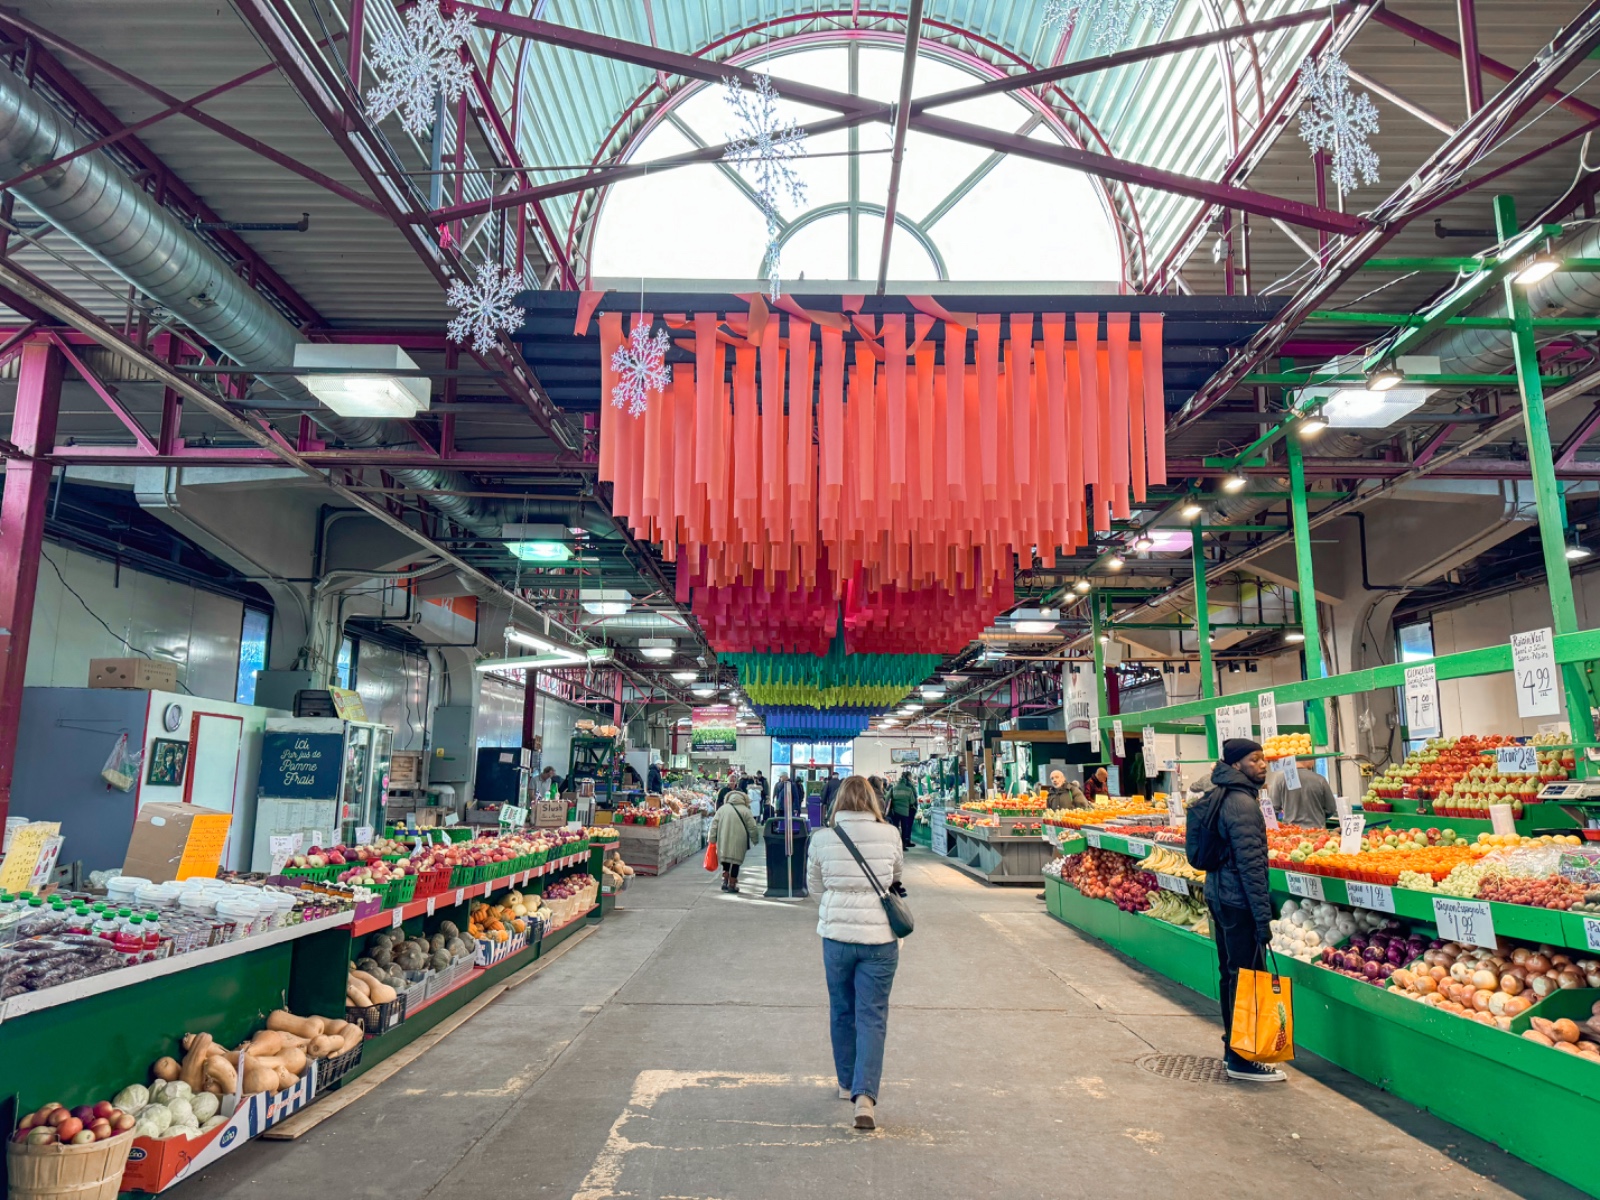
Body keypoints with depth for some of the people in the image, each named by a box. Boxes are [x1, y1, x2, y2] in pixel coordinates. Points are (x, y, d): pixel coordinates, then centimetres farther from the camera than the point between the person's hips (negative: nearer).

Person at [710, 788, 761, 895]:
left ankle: (725, 881, 8)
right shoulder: (745, 810, 0)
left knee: (726, 862, 18)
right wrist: (755, 840, 12)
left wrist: (712, 840, 10)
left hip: (723, 842, 3)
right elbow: (752, 828, -1)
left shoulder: (722, 809, 11)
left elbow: (714, 825, 7)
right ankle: (732, 885, 5)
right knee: (735, 863, 4)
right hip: (738, 842, -3)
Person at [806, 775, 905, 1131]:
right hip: (880, 937, -1)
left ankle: (847, 1083, 35)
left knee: (841, 1011, 19)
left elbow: (814, 885, 5)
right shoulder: (890, 835, -8)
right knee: (872, 1017, 5)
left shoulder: (822, 838, -8)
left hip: (837, 935, 1)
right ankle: (865, 1094, -7)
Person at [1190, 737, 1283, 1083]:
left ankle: (1232, 1049, 27)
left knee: (1230, 974, 17)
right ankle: (1241, 1061, 5)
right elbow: (1251, 863, -21)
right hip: (1238, 902, -10)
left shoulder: (1219, 796, 12)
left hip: (1219, 896, 10)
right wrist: (1263, 915, -19)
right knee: (1246, 978, -3)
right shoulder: (1242, 802, -18)